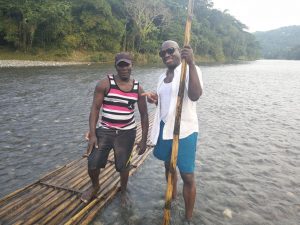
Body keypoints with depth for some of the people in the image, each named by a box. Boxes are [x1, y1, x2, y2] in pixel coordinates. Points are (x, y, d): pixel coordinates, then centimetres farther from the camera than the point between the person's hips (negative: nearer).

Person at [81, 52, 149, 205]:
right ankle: (95, 186, 34)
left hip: (127, 133, 1)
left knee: (123, 165, 9)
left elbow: (144, 115, 5)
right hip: (104, 130, 0)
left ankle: (123, 191, 39)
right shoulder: (105, 84, -8)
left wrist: (144, 139, 2)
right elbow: (95, 108, -7)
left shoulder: (138, 88, 0)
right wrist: (92, 134, -15)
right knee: (93, 163, -1)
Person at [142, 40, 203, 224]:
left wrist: (191, 63, -38)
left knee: (188, 176, -2)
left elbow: (195, 95, -30)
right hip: (165, 128, 7)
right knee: (169, 165, 23)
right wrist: (153, 98, 1)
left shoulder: (190, 69, -11)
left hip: (184, 130, -7)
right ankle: (172, 198, 47)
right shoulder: (163, 76, 11)